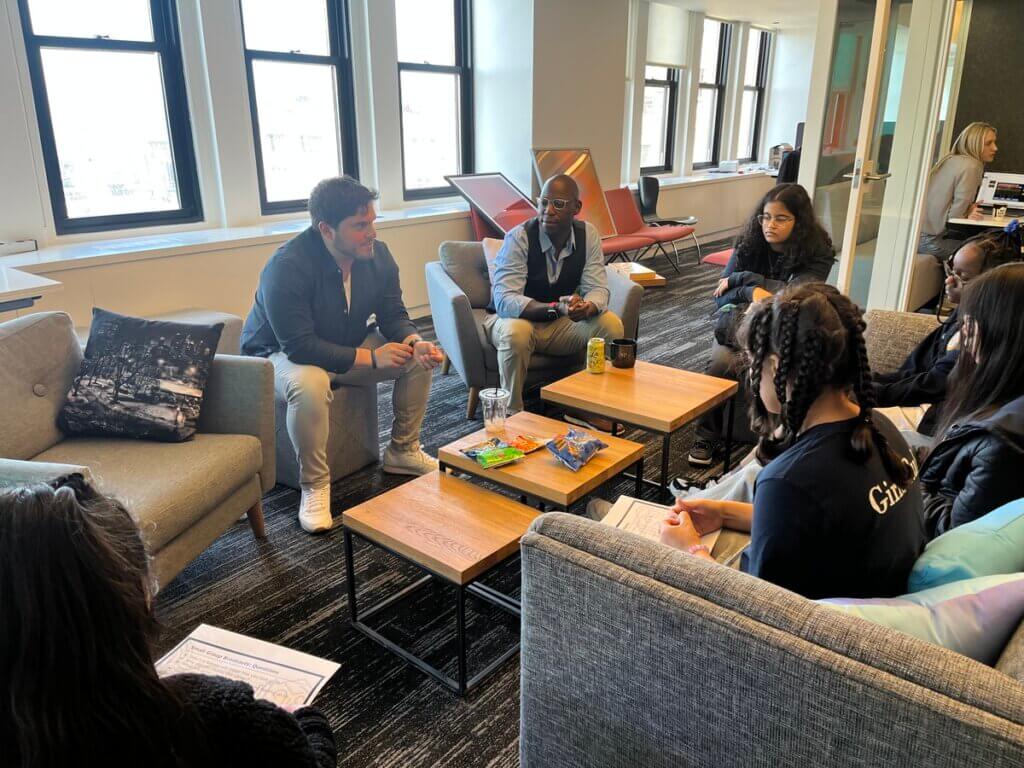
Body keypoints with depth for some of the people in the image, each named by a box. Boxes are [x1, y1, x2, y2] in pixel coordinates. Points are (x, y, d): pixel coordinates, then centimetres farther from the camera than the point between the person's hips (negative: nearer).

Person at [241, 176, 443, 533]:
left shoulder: (377, 254, -11)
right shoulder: (286, 267, -31)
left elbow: (393, 314, -4)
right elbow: (300, 346, -33)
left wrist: (414, 342, -27)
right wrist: (370, 358, -35)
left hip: (350, 346, 7)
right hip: (282, 355, -6)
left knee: (420, 357, -10)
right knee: (309, 384, -40)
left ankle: (402, 451, 8)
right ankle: (314, 486, -19)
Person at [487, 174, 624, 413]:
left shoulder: (588, 234, -8)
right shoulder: (519, 237, -22)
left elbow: (597, 288, -11)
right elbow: (504, 300, -31)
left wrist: (587, 307, -37)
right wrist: (556, 308, -46)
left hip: (562, 322, 4)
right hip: (515, 319, -4)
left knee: (610, 324, -21)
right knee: (516, 333, -39)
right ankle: (512, 413, -18)